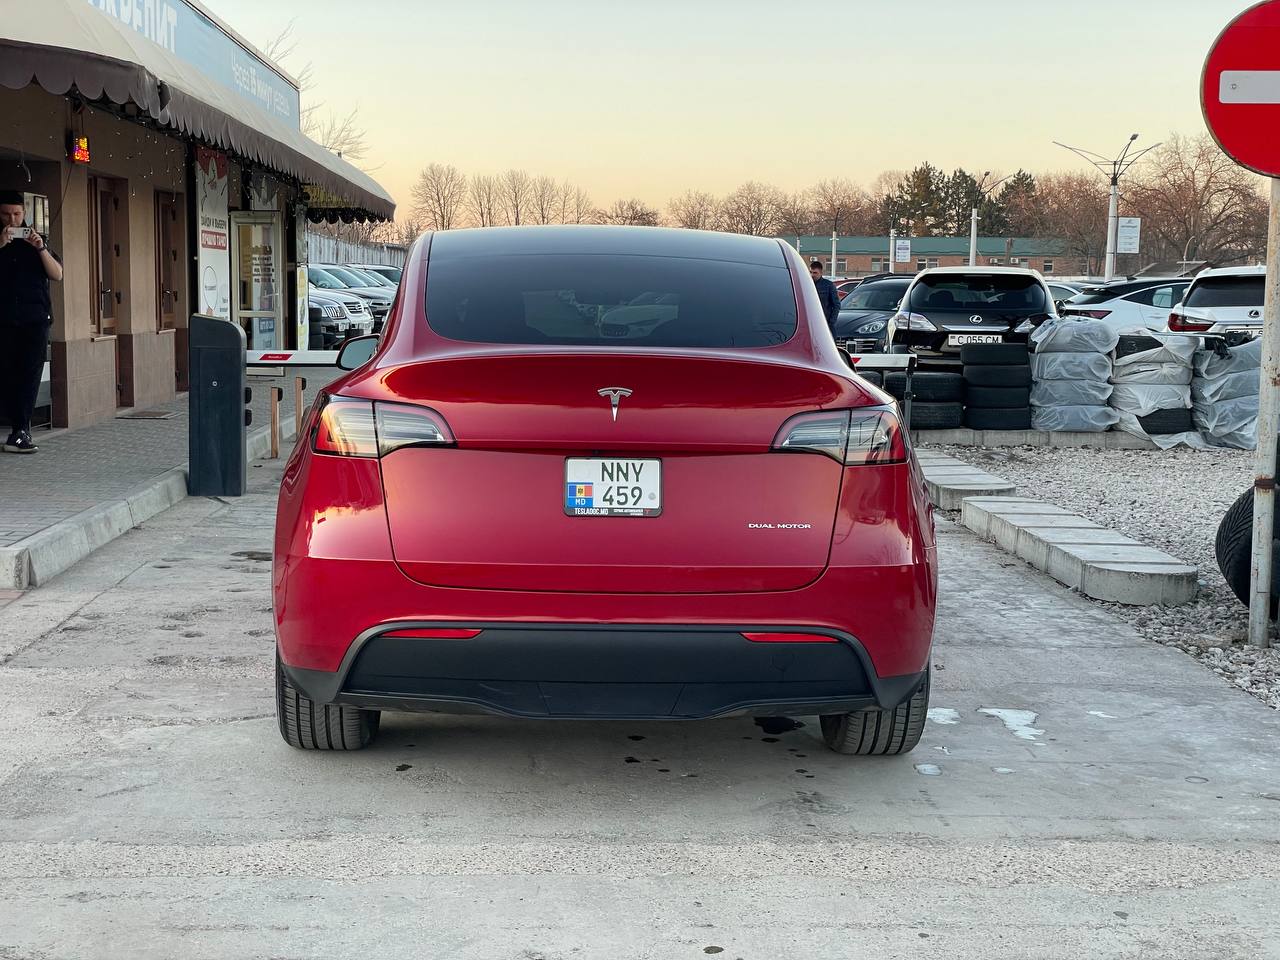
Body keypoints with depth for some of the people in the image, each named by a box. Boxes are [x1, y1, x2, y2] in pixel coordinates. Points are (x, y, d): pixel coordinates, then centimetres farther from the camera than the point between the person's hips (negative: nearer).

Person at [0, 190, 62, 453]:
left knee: (30, 373, -9)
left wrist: (41, 249, -9)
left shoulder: (35, 240, 14)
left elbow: (57, 274, 6)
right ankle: (22, 429, 3)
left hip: (35, 318, 0)